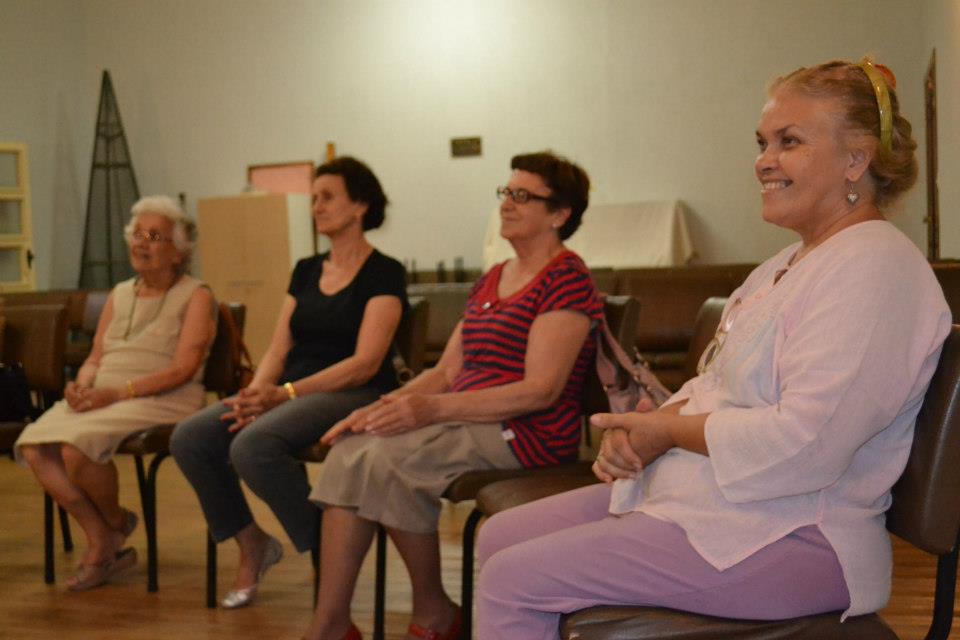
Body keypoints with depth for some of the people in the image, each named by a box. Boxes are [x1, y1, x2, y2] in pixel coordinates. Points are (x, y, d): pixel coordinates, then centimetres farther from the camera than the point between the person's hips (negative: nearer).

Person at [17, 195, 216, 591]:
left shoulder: (195, 297, 0)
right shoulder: (119, 295, 21)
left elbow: (183, 369, -11)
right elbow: (95, 358, 18)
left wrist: (118, 392, -20)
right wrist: (82, 384, -7)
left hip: (161, 401, -6)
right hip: (102, 397, 7)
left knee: (75, 447, -31)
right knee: (34, 449, -21)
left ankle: (116, 525, 0)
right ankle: (103, 545, -9)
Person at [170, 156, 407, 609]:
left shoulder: (384, 274, -4)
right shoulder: (305, 271, 17)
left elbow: (366, 363, -14)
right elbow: (278, 351, 12)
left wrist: (285, 393, -22)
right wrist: (254, 394, -10)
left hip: (354, 396, -7)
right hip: (290, 393, 7)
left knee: (253, 445, -33)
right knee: (189, 438, -13)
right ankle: (252, 546, 4)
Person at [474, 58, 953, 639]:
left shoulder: (872, 269, -18)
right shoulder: (791, 264, 17)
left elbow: (804, 444, -27)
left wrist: (668, 430, -13)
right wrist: (639, 432, -2)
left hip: (790, 541, -10)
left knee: (515, 579, -15)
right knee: (501, 537, 9)